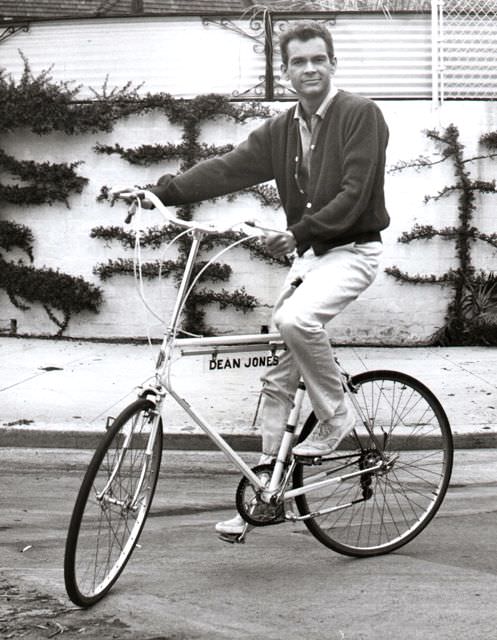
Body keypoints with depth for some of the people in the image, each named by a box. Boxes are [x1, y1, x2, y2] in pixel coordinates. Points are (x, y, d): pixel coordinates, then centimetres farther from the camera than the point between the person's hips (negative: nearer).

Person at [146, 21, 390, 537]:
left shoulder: (361, 115, -8)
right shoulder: (279, 131, 10)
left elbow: (354, 194, -16)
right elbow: (228, 169, -1)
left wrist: (298, 232, -24)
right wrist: (167, 189, -15)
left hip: (352, 249, -6)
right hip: (307, 254, 6)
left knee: (296, 319, -34)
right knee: (278, 373, 2)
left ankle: (335, 417, -11)